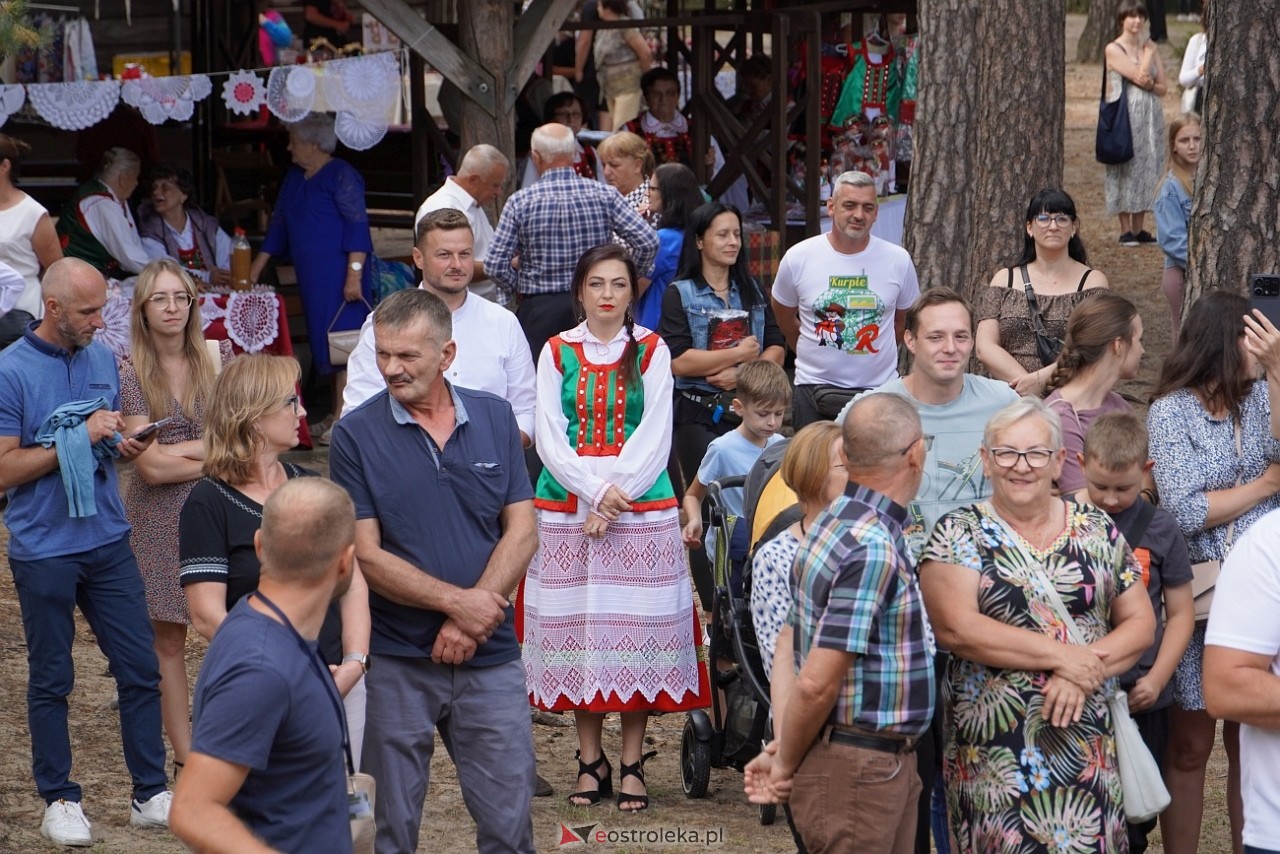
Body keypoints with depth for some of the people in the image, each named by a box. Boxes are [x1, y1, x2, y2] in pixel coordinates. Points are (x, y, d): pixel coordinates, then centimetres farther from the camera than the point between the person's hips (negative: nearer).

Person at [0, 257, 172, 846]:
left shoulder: (103, 358, 7)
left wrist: (123, 444, -2)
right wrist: (79, 439, -21)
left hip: (109, 542, 5)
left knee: (140, 670, 4)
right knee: (50, 681, 7)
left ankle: (151, 795, 12)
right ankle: (59, 800, 18)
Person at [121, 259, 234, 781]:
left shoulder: (220, 357, 4)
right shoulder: (130, 375, -4)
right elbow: (152, 465, -10)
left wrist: (178, 449, -11)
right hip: (159, 518, -1)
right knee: (168, 641, 4)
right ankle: (186, 756, 11)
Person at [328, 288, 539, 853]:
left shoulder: (494, 418, 5)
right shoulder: (357, 435, -3)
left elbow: (521, 532, 1)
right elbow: (366, 555, -8)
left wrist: (471, 621, -11)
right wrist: (457, 601, -15)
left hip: (490, 657, 2)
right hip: (395, 661, -2)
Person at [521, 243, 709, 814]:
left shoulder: (650, 351, 4)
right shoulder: (557, 353, 7)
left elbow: (654, 435, -3)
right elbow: (549, 438, 0)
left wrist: (615, 498, -13)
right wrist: (594, 492, -13)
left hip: (641, 510, -1)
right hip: (568, 509, 1)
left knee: (636, 632, -2)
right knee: (576, 630, 1)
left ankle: (632, 764, 6)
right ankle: (590, 762, 11)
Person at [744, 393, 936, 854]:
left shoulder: (840, 524, 10)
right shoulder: (873, 548, -21)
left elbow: (789, 644, 11)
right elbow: (816, 683, -23)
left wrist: (784, 748, 2)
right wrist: (786, 764, -8)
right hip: (859, 768, -9)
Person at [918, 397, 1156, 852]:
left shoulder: (1097, 529, 9)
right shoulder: (958, 533, 0)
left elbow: (1140, 622, 8)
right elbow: (955, 628, -13)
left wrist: (1088, 667, -11)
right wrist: (1061, 655, -14)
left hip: (1089, 747, 3)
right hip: (993, 744, -2)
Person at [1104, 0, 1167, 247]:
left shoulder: (1150, 46, 11)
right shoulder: (1113, 50, -6)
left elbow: (1163, 87, 8)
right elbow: (1139, 76, -15)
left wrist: (1149, 84, -13)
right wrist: (1148, 52, -3)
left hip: (1150, 117, 5)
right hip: (1125, 116, -5)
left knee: (1145, 170, 6)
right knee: (1126, 169, -3)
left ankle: (1138, 229, 11)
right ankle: (1125, 230, 2)